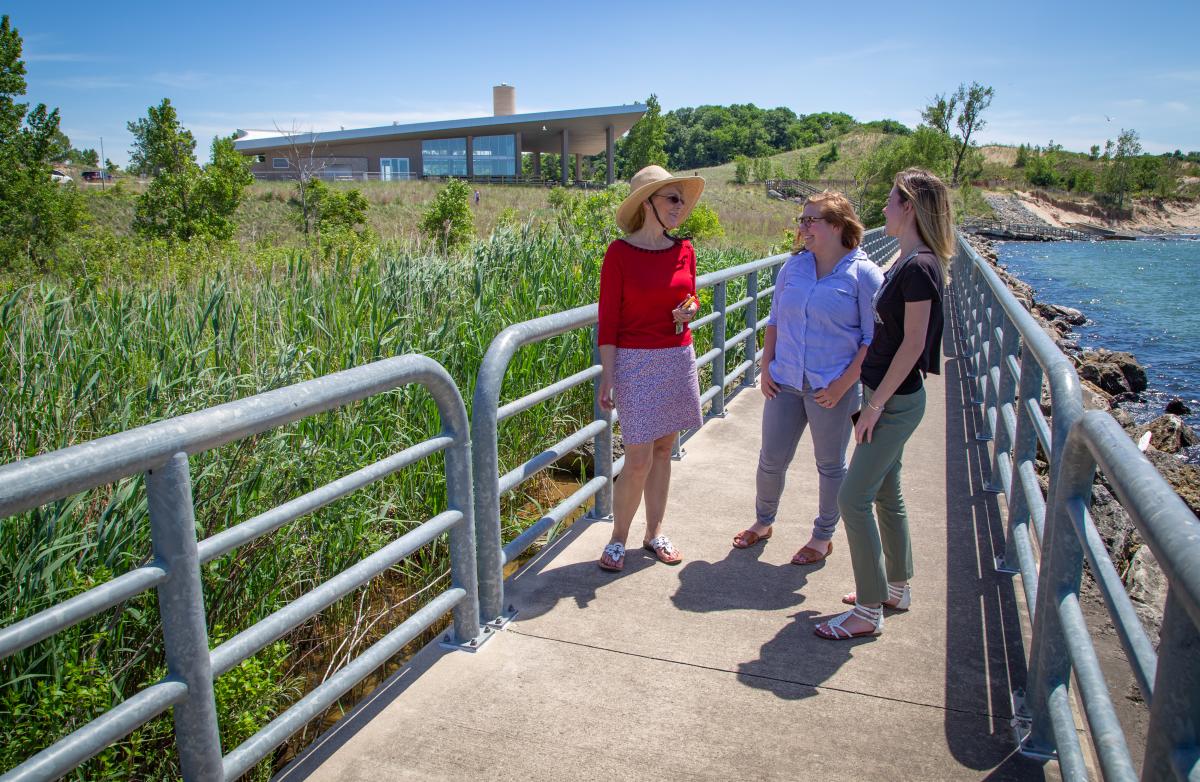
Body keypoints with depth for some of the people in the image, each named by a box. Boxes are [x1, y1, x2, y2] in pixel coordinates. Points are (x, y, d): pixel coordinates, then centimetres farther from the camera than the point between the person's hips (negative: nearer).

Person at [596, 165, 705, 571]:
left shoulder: (683, 250, 4)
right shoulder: (620, 253, -11)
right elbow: (608, 321, -10)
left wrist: (690, 310, -6)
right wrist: (607, 379, -12)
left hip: (678, 358, 5)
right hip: (635, 361, -5)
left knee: (663, 450, 13)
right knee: (639, 459, -4)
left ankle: (654, 532, 27)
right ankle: (618, 538, 16)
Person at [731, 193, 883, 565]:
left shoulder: (864, 274, -9)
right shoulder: (794, 266, 5)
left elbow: (873, 339, -9)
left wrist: (842, 385, -15)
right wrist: (766, 367, 4)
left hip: (831, 390, -4)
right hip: (785, 382, 4)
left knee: (830, 465, 12)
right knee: (770, 460, 11)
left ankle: (824, 536, 30)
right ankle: (763, 521, 35)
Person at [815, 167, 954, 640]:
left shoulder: (918, 268, -20)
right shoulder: (908, 262, 10)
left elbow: (913, 343, -21)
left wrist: (875, 405, -19)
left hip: (896, 401, -10)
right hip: (890, 396, 10)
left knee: (853, 498, -6)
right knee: (886, 494, 19)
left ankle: (868, 612, 6)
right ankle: (897, 589, 35)